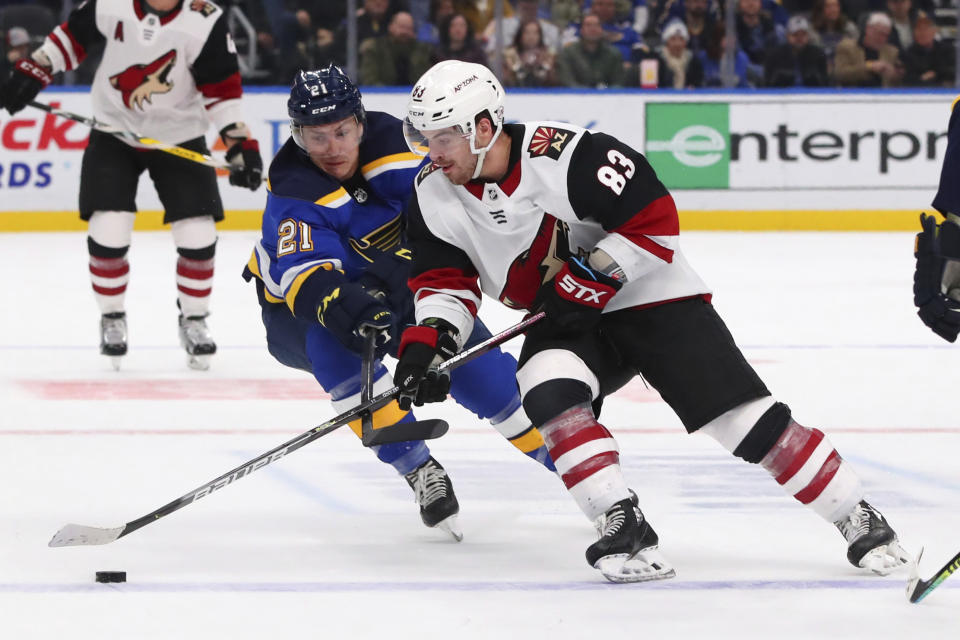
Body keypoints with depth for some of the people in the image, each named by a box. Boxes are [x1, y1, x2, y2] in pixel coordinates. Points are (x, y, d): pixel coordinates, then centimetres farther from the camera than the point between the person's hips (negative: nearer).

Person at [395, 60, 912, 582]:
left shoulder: (564, 156, -27)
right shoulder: (435, 193, -7)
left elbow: (653, 218, -23)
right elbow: (444, 280, 1)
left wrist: (589, 279, -25)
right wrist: (426, 341, -16)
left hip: (650, 299, -5)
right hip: (565, 323, 5)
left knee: (745, 418, -11)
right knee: (548, 393, -28)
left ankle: (857, 518, 2)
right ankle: (623, 524, -23)